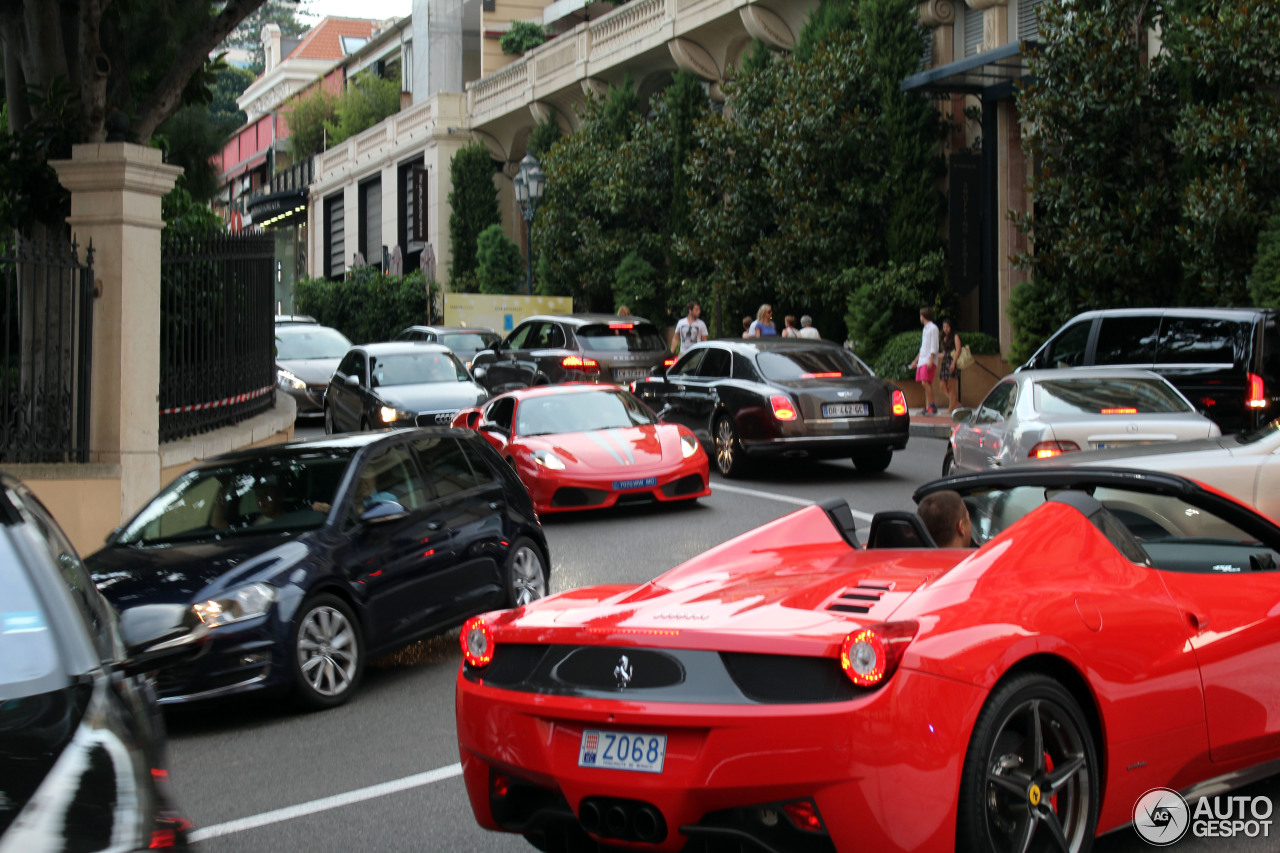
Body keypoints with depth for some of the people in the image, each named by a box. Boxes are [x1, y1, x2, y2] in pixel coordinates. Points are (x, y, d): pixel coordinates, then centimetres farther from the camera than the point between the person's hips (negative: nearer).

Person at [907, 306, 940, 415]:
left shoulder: (933, 328, -5)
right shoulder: (925, 329, 22)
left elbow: (934, 346, -12)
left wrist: (930, 360, -21)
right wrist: (915, 360, 29)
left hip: (929, 361, -9)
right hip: (922, 361, 9)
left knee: (926, 383, -18)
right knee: (925, 385, 4)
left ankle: (932, 407, -18)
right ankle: (927, 408, 3)